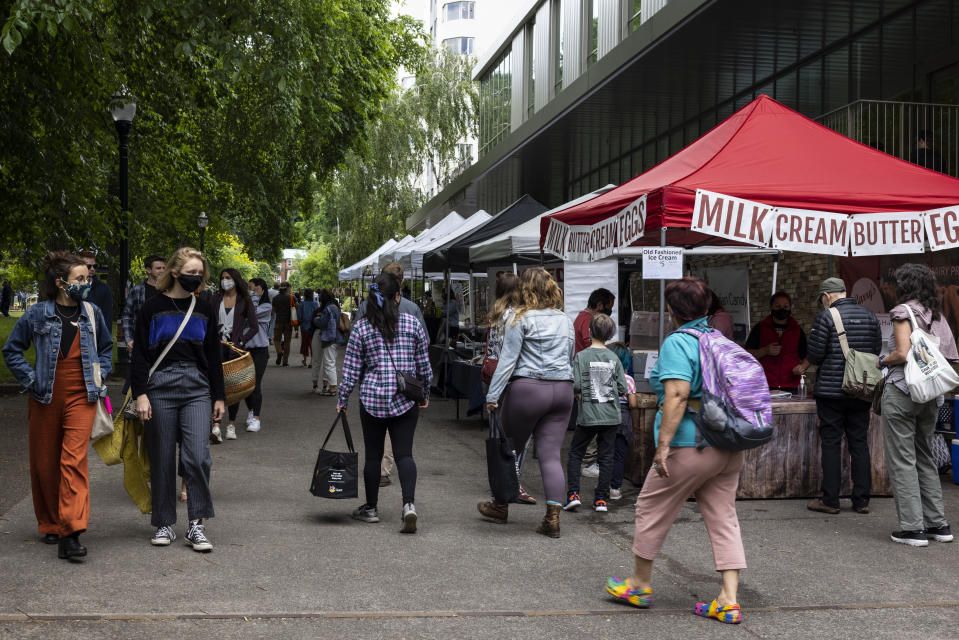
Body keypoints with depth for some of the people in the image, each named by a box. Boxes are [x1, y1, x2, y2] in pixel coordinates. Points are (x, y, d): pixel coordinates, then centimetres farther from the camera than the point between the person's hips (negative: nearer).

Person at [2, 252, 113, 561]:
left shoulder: (92, 313, 6)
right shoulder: (37, 315, -2)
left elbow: (106, 347, 22)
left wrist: (99, 376, 9)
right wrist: (31, 380, -2)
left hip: (81, 398, 0)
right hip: (46, 400, 0)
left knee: (74, 460, -13)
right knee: (44, 464, 8)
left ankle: (70, 535, -18)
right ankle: (50, 525, 27)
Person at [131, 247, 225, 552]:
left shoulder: (205, 309, 11)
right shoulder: (153, 307, 1)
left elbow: (214, 356, 16)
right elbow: (140, 354, 0)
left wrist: (218, 396, 14)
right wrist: (140, 394, -7)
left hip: (196, 389, 2)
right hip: (160, 387, -2)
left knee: (197, 456, -10)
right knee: (162, 459, 4)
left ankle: (197, 524, -1)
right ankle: (164, 524, 16)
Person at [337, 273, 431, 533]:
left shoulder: (361, 327, -2)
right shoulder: (412, 323, 0)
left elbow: (351, 369, 0)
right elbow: (424, 364, 5)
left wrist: (342, 400, 9)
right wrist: (425, 394, 18)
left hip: (372, 398, -1)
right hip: (406, 400, 1)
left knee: (373, 454, 10)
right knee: (404, 453, 2)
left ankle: (370, 508, 22)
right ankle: (409, 504, -16)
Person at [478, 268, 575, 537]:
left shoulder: (521, 319, -6)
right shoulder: (566, 320, 13)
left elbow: (507, 360, -9)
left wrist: (493, 396, -7)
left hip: (527, 389, -5)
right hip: (562, 389, 5)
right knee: (551, 454, 3)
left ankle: (501, 506, 25)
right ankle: (553, 517, -4)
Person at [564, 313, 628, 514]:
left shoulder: (581, 356, -6)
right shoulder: (614, 358, 2)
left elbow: (575, 386, -11)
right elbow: (623, 389, 2)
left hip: (588, 416, -2)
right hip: (611, 416, 2)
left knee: (575, 453, 11)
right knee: (606, 457, 8)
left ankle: (573, 494, 1)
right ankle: (601, 499, 8)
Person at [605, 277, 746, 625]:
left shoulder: (677, 342, -11)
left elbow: (677, 395, -22)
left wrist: (663, 444, -22)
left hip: (690, 446, -7)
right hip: (729, 447, 8)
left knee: (652, 509, 10)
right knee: (723, 518, 9)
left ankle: (640, 585, 24)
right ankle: (729, 600, 4)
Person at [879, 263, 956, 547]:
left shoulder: (904, 311, -8)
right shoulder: (937, 315, 12)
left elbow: (902, 353, -18)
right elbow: (950, 355, 10)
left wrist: (884, 361, 1)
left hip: (902, 390, -7)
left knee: (902, 460, -1)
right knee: (925, 458, 17)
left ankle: (913, 528, -2)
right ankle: (938, 523, 19)